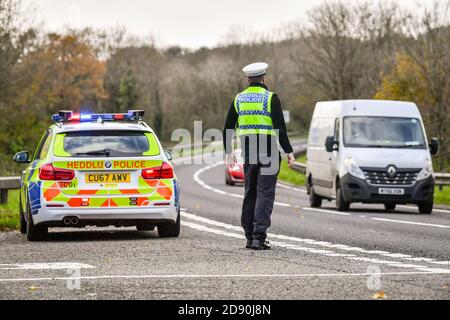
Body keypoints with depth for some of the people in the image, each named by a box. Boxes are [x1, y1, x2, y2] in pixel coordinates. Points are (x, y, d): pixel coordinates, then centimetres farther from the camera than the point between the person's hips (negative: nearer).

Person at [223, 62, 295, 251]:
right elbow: (280, 128, -11)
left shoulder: (239, 99, 8)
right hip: (269, 151, -5)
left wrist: (228, 152, 20)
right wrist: (289, 151, -6)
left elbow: (228, 128, 11)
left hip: (248, 150, 5)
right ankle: (259, 236, -15)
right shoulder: (271, 98, -6)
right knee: (265, 193, -5)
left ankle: (250, 237, 15)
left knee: (250, 193, 13)